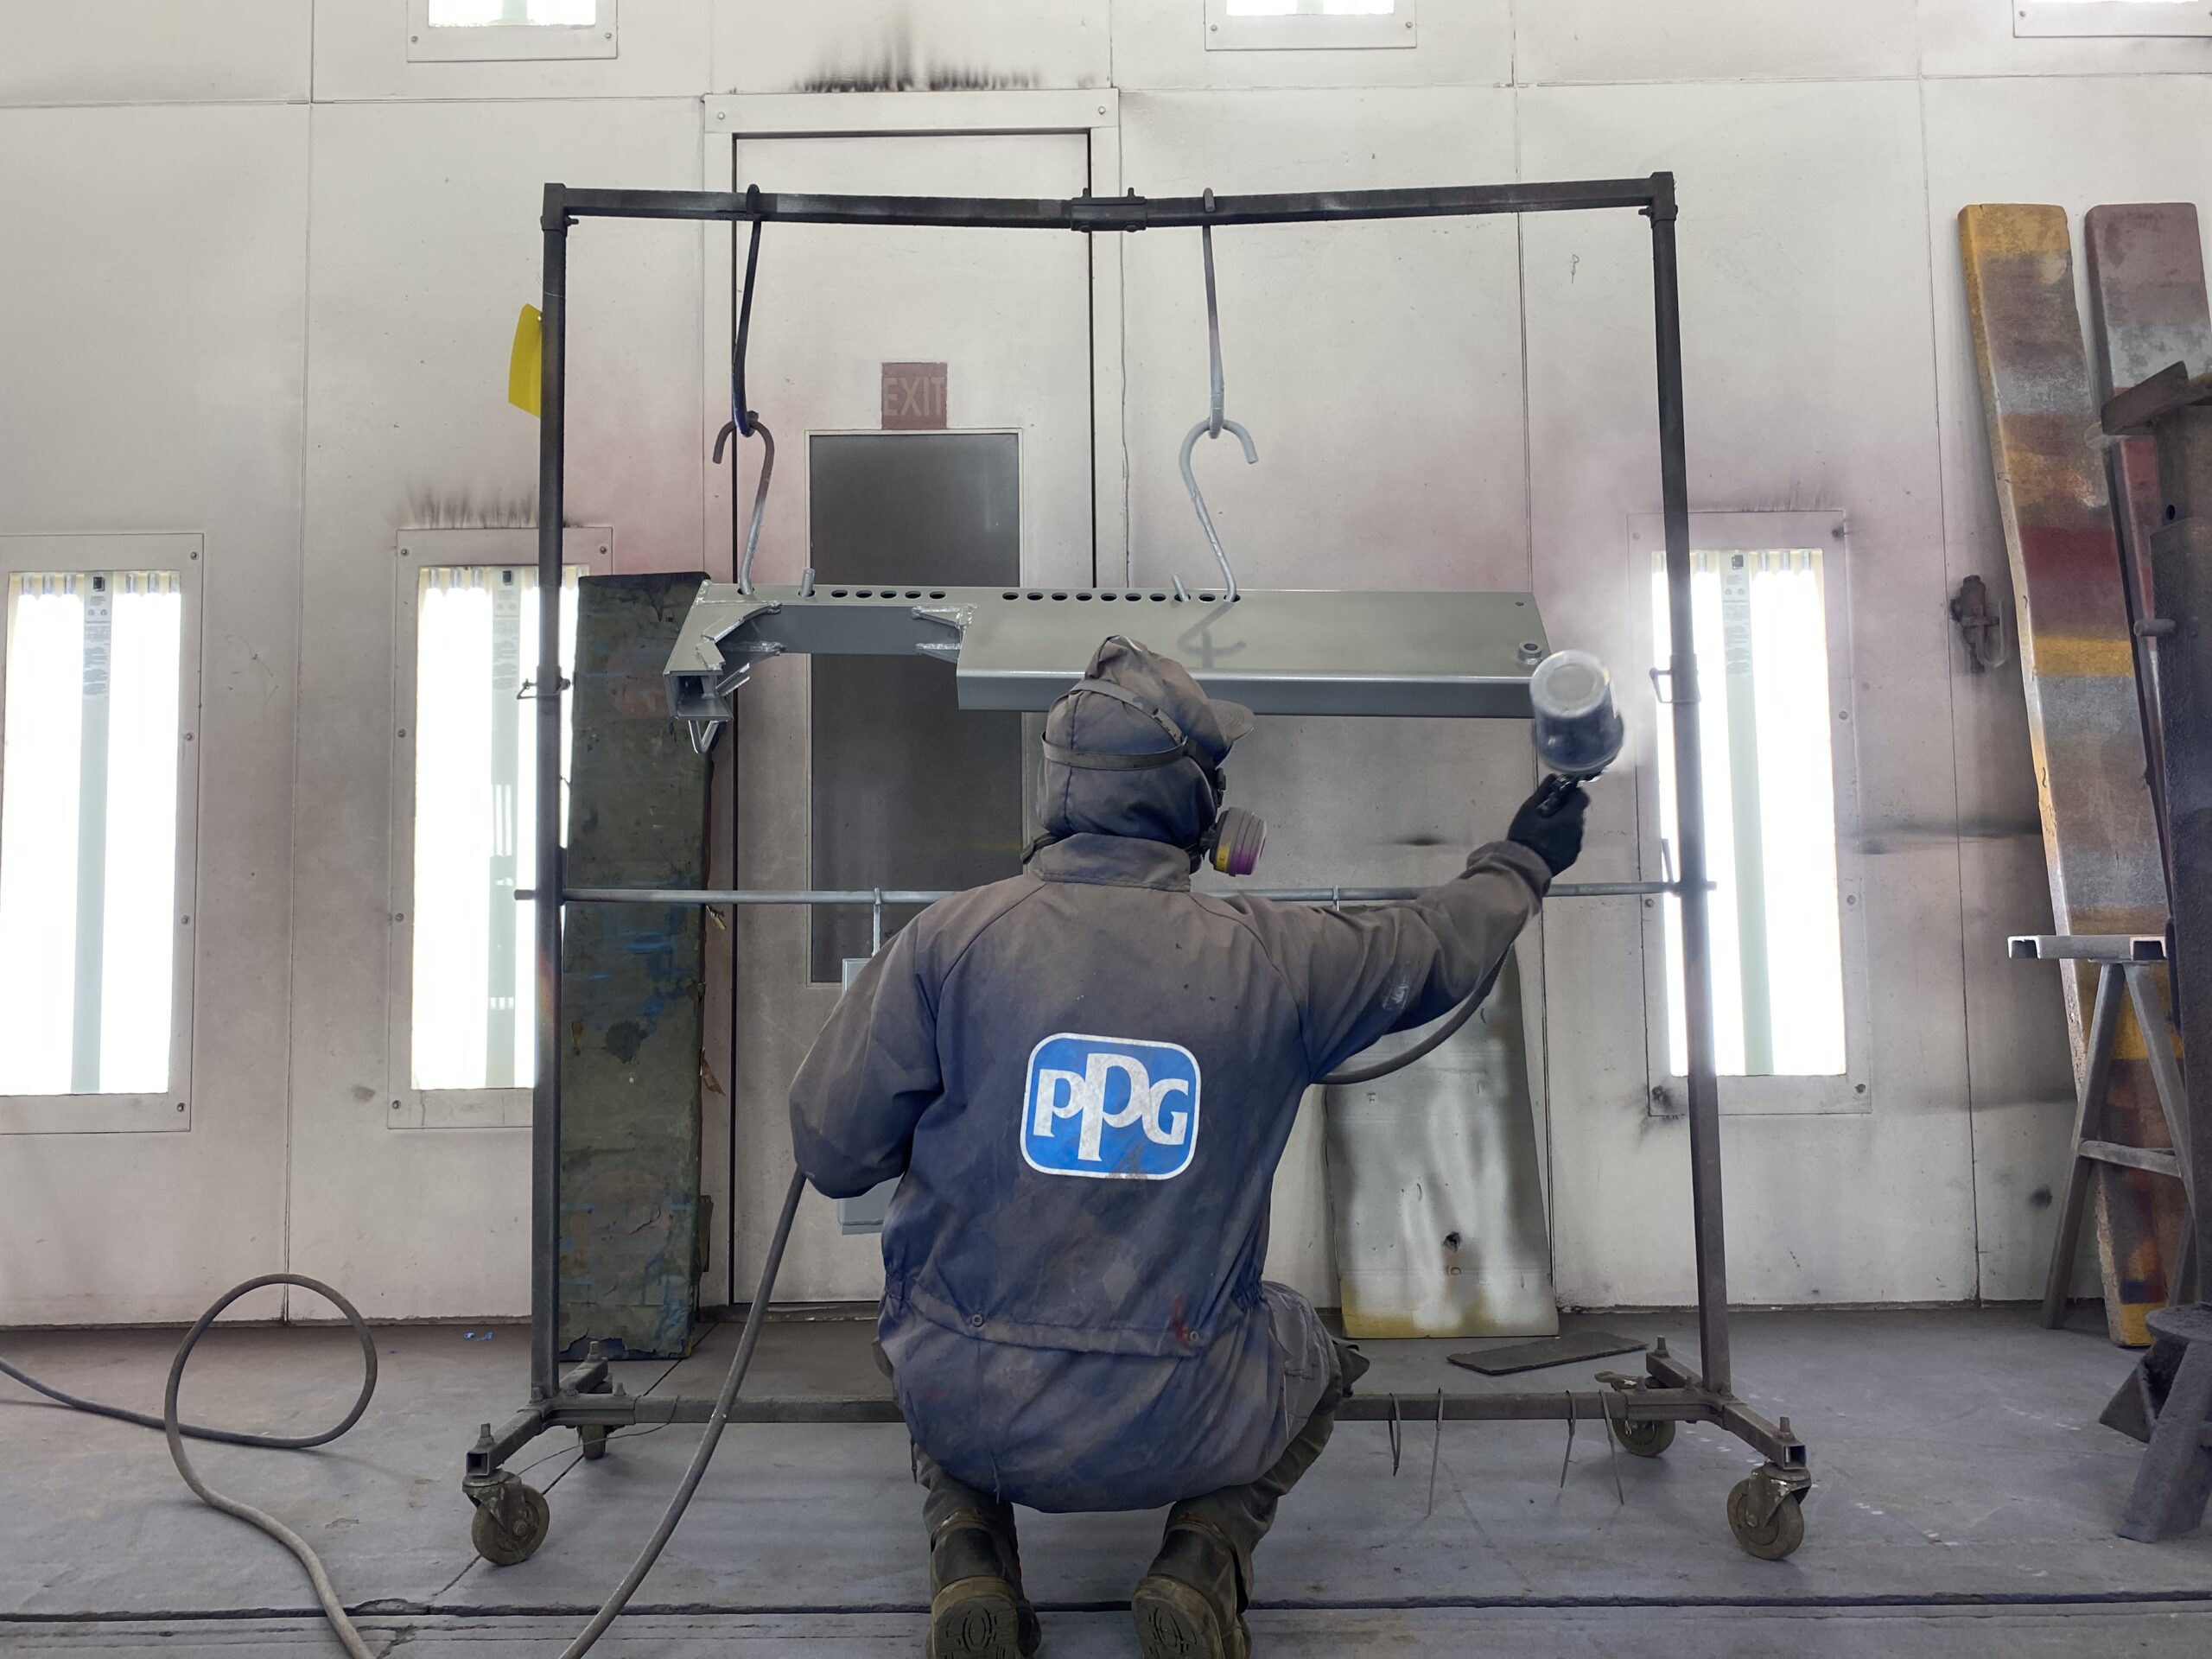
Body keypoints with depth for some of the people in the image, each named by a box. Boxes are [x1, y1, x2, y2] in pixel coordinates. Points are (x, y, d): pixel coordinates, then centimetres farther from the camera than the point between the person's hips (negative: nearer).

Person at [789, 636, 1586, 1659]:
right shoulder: (1276, 958, -10)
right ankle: (1204, 1560, 8)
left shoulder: (950, 940, -13)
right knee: (1308, 1350, 32)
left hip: (962, 1410, 1)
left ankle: (968, 1546, 12)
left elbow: (831, 1152, -8)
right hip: (1172, 1430, 0)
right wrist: (1523, 862, 31)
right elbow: (1440, 949, 9)